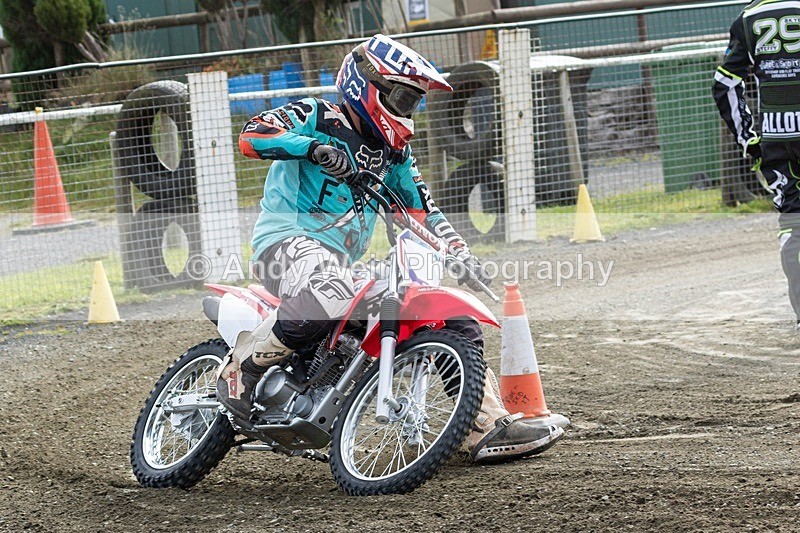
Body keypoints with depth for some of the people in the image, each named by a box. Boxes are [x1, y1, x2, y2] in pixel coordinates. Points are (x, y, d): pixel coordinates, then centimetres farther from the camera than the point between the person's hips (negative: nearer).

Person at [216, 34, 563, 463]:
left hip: (345, 260, 8)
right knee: (327, 301, -43)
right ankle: (242, 366, -19)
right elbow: (251, 136, -16)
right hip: (291, 238, -8)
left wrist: (461, 255, 12)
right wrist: (315, 147, -30)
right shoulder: (315, 118, 0)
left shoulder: (393, 153, 22)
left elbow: (423, 210, 27)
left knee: (454, 318, 2)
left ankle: (490, 428, 4)